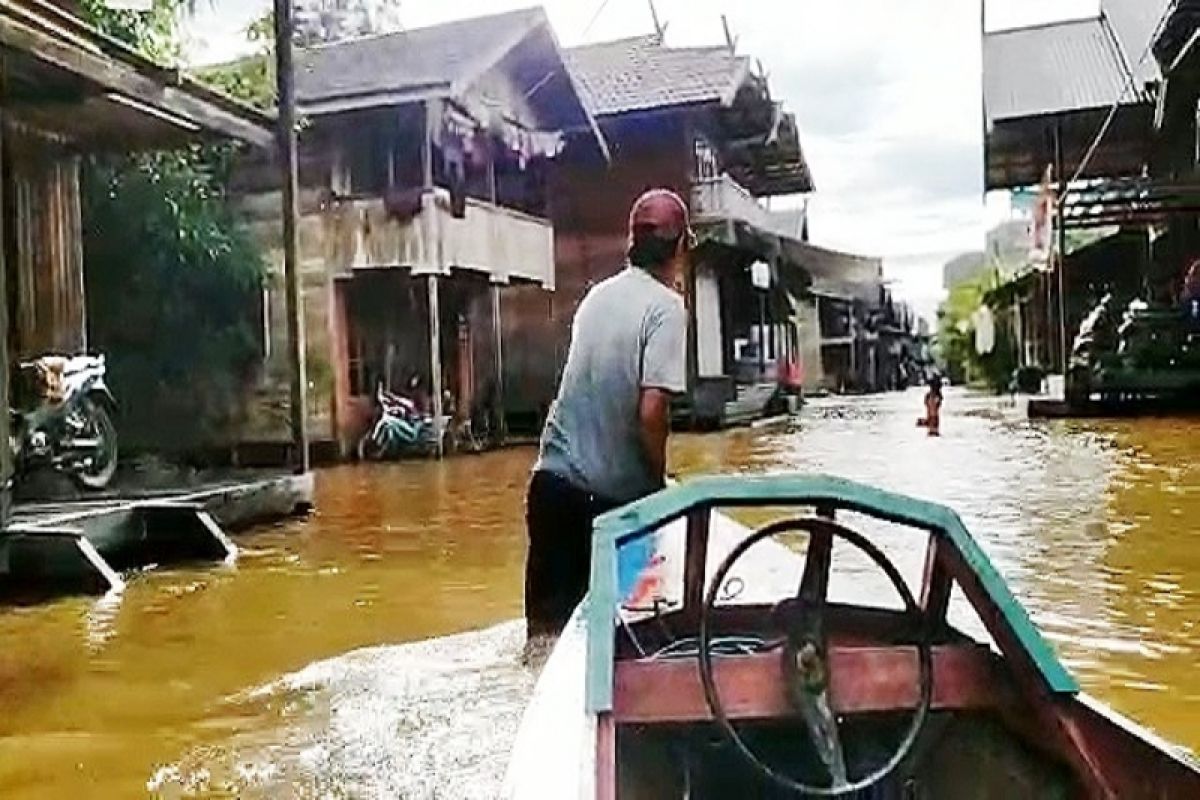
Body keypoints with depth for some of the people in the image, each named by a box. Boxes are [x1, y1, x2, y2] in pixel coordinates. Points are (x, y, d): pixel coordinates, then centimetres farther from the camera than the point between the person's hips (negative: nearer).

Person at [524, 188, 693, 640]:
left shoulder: (598, 295, 8)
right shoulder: (666, 306, -11)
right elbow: (651, 412, -20)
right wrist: (660, 479, -2)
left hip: (554, 479, 6)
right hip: (615, 494, -5)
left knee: (547, 620, 11)